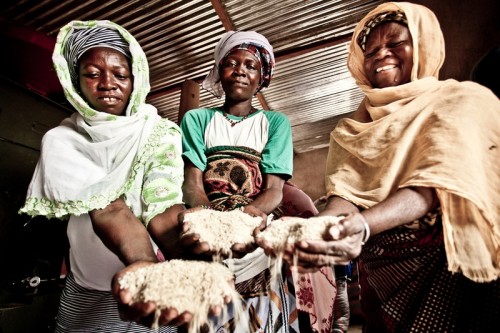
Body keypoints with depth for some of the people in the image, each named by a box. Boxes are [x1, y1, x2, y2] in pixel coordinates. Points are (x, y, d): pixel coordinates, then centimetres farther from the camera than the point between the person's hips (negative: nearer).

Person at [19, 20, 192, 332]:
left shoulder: (161, 133, -9)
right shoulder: (61, 141, -9)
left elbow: (163, 205, -23)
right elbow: (106, 208, -25)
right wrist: (142, 264, -43)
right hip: (88, 293, 0)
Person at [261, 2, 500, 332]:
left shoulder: (463, 100, -5)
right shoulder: (356, 127, 6)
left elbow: (433, 186, -22)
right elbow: (345, 190, -9)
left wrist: (362, 225, -40)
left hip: (447, 265, -3)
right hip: (380, 266, 4)